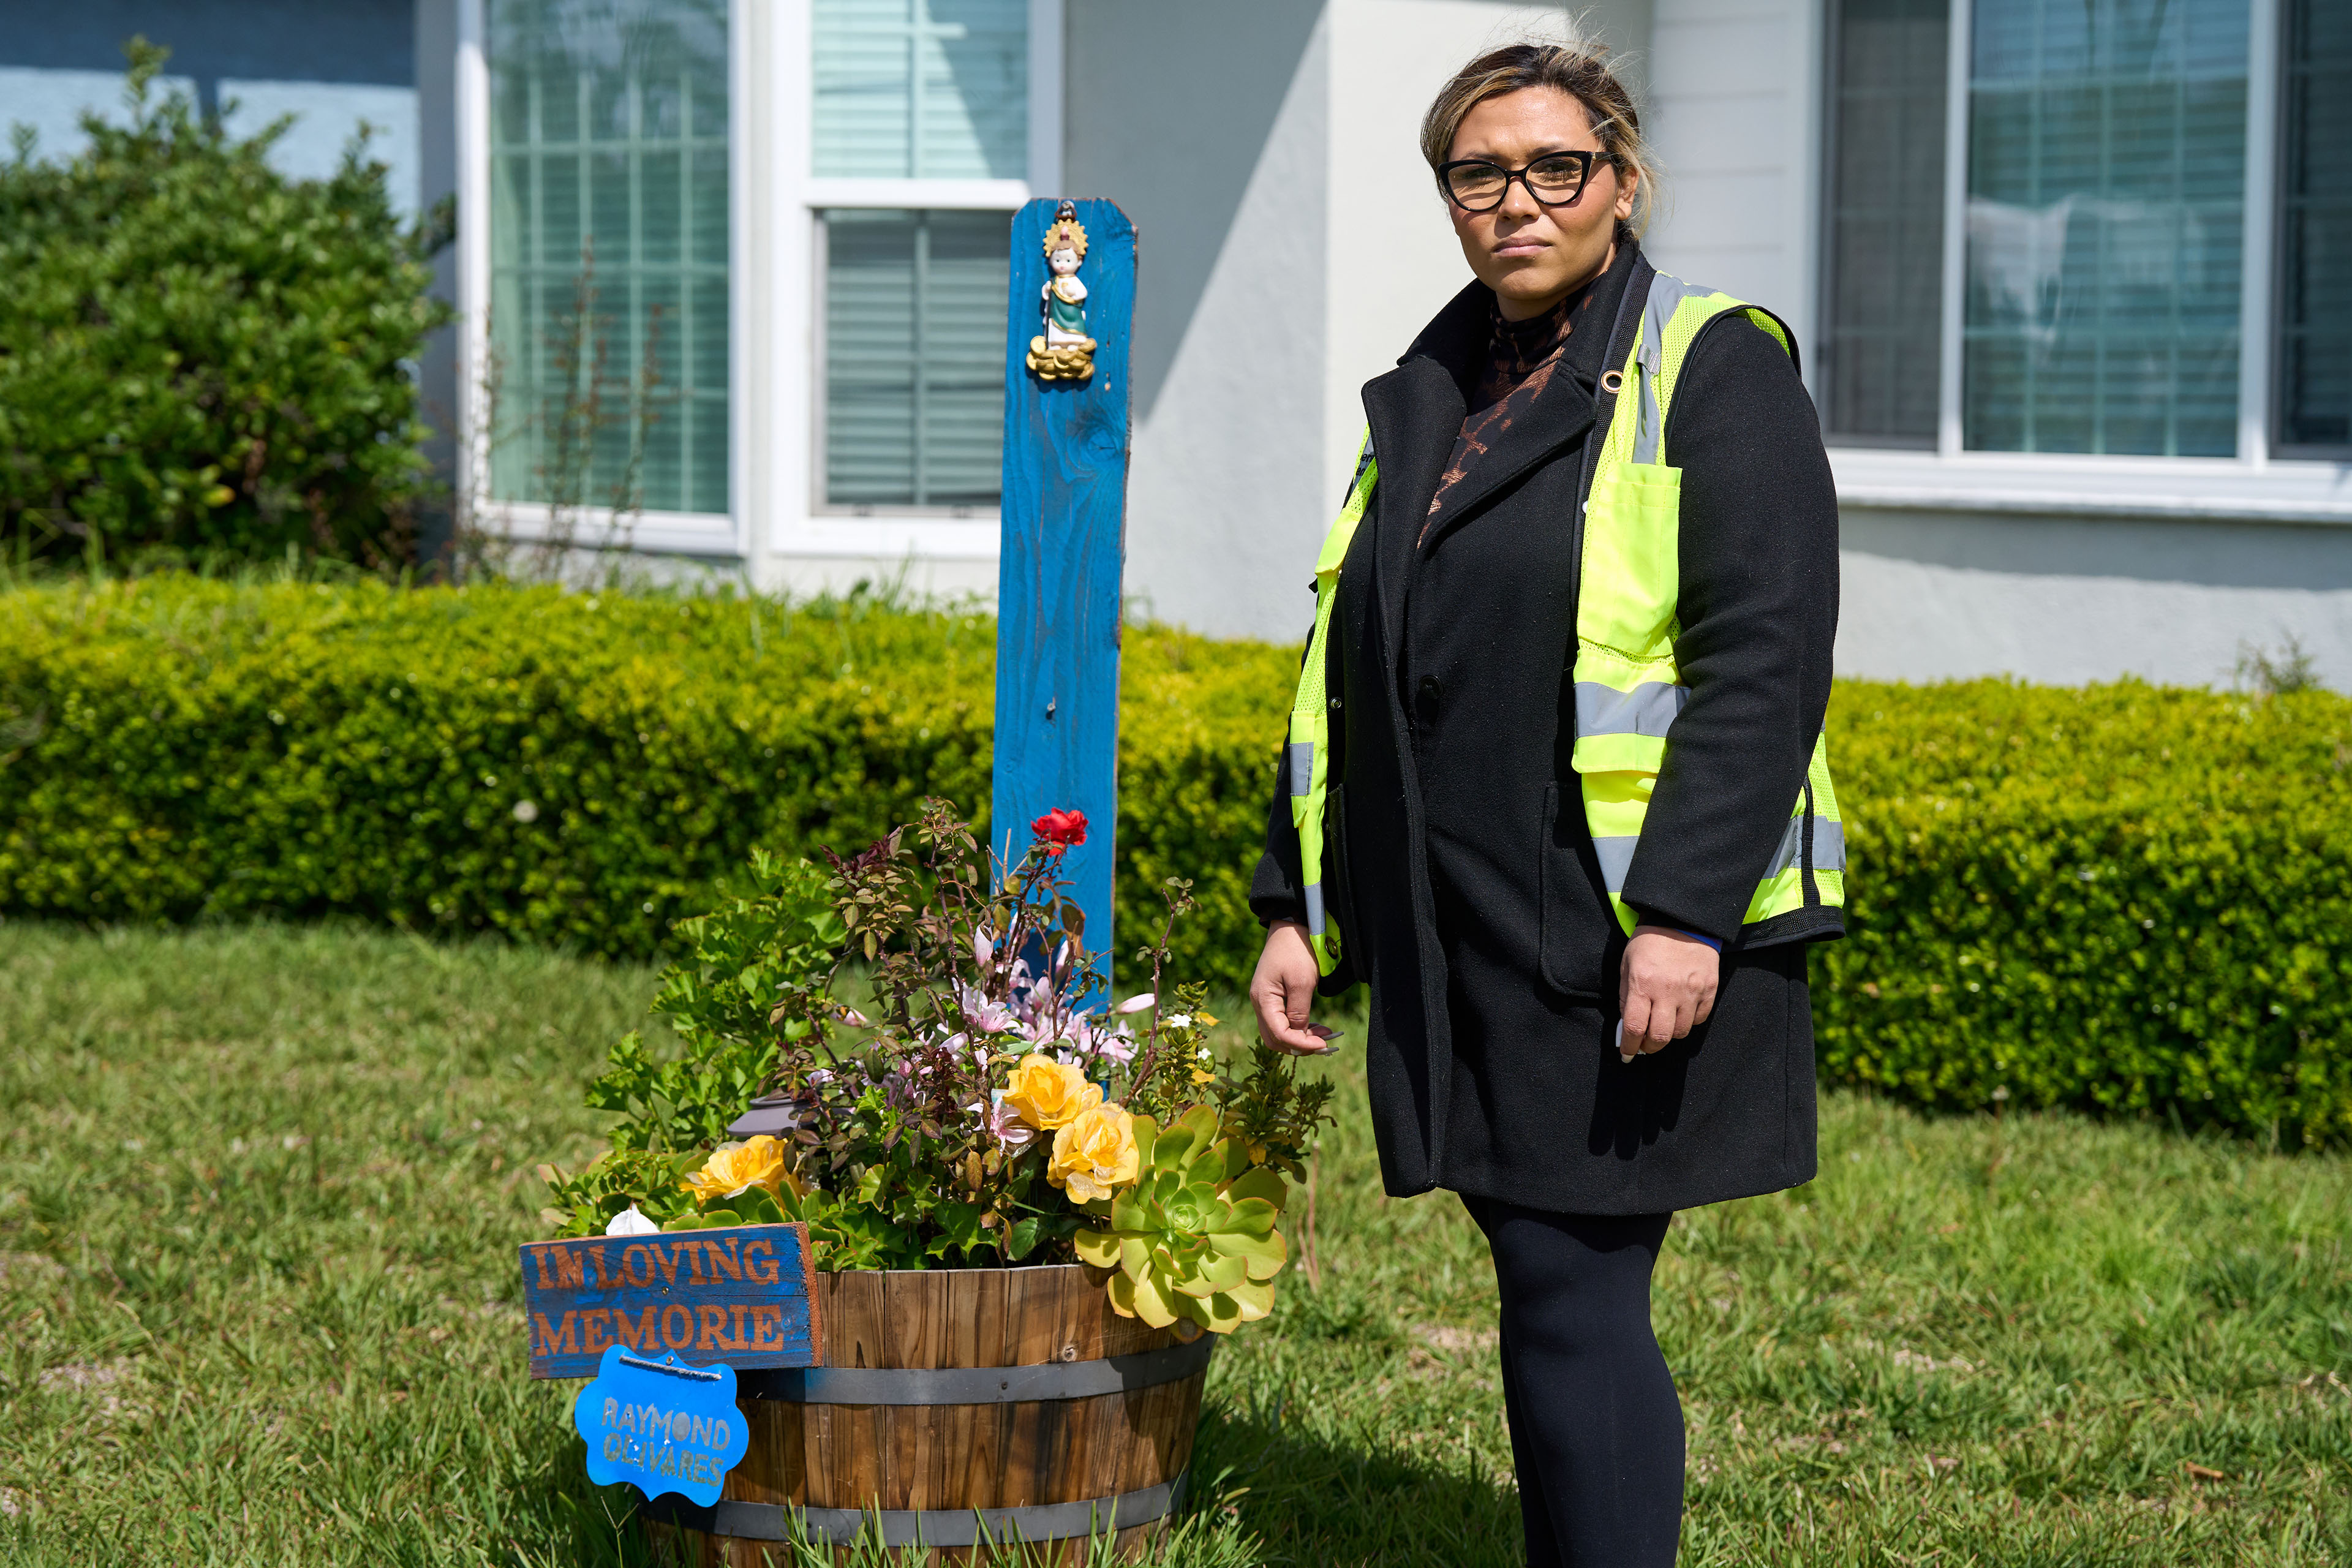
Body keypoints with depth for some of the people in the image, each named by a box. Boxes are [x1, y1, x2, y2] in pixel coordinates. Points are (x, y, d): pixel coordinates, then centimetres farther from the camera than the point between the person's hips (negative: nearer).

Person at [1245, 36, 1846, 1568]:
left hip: (1635, 937, -7)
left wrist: (1683, 916, -21)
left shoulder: (1715, 370, -5)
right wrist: (1298, 907, 15)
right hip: (1465, 944, 7)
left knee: (1576, 1296, -9)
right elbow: (1347, 673, 20)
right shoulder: (1428, 397, 16)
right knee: (1551, 1296, 11)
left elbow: (1766, 662, -14)